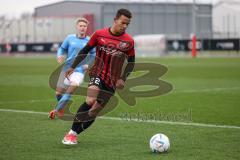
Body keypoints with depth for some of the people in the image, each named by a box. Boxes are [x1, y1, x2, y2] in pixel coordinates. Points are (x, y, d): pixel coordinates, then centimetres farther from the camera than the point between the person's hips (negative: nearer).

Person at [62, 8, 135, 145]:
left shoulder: (129, 41, -2)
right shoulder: (99, 34, -3)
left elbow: (131, 62, 8)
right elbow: (85, 50, 8)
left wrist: (123, 79, -6)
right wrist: (73, 67, 4)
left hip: (112, 81, 2)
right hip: (97, 74, -2)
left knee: (94, 112, 0)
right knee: (90, 101, -27)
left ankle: (74, 134, 16)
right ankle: (72, 132, -16)